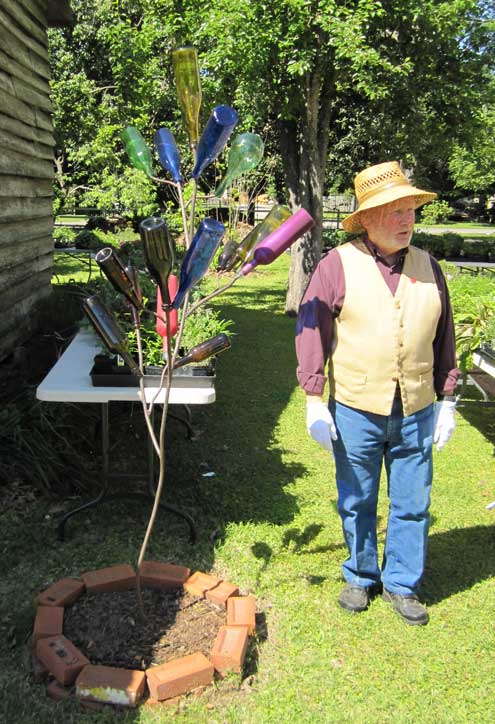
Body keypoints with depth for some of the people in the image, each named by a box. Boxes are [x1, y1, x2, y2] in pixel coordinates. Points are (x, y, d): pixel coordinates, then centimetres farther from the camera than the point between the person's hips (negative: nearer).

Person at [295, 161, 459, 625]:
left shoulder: (427, 267, 5)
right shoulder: (337, 265, -7)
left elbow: (444, 338, 11)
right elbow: (311, 332, -6)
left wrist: (446, 400, 10)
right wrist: (314, 402, -8)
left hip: (415, 413, 3)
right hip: (355, 412, -2)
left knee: (412, 505, 12)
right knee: (357, 503, 14)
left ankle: (401, 583, 32)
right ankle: (360, 577, 35)